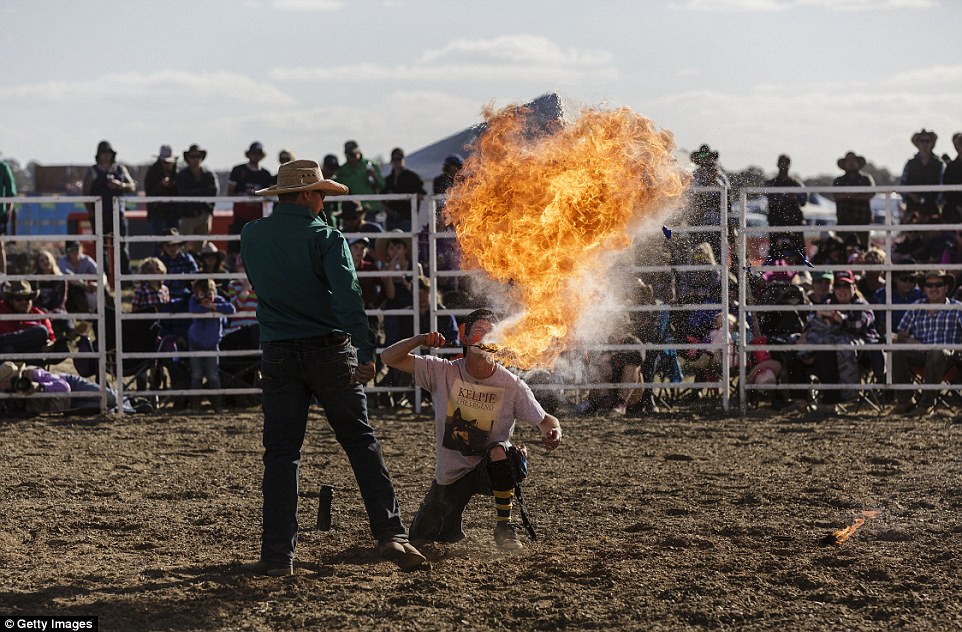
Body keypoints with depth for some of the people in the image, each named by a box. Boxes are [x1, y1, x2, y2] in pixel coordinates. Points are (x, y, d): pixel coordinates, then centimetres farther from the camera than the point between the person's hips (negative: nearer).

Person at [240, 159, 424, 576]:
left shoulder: (251, 237, 5)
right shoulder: (325, 238, -9)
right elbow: (348, 297, -20)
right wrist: (365, 353, -25)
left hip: (278, 355, 3)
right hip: (329, 352, -3)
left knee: (281, 453, 5)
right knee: (361, 443, 6)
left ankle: (277, 554, 0)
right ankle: (390, 534, -2)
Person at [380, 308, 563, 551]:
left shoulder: (512, 385, -13)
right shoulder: (443, 372, -10)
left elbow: (545, 420, -3)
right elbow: (389, 357, -10)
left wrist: (553, 431, -28)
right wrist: (421, 339, -28)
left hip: (494, 471, -3)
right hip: (449, 473, 3)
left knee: (498, 450, -38)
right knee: (421, 537, 7)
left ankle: (504, 527, -21)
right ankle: (451, 525, 45)